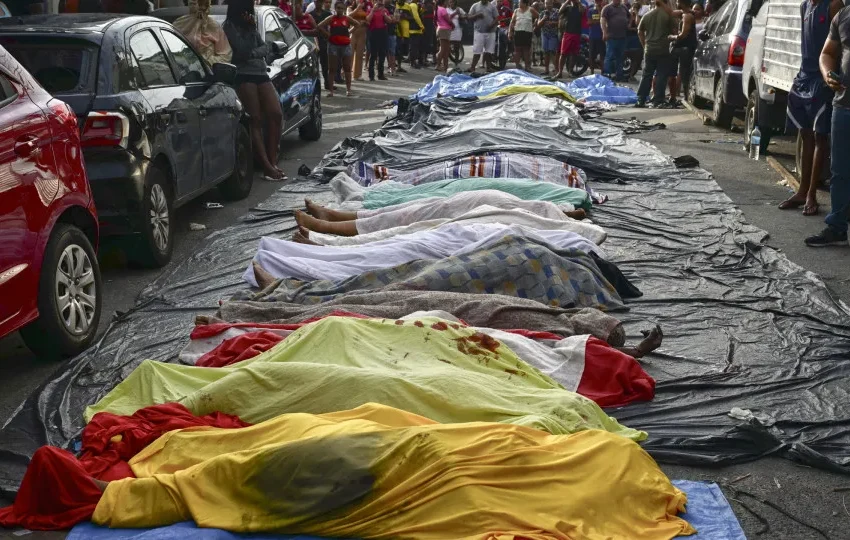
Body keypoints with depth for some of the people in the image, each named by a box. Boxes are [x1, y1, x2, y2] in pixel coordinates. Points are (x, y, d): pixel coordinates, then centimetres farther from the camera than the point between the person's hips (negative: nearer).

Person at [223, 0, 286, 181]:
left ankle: (273, 162, -6)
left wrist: (253, 53, -8)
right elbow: (242, 50, -12)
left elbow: (265, 49, 12)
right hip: (243, 76, -7)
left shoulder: (250, 26, 21)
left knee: (276, 115, -8)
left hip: (261, 73, 7)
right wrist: (251, 29, -5)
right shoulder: (229, 26, -1)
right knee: (255, 120, -12)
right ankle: (267, 166, -18)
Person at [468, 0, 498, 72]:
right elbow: (469, 17, 7)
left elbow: (496, 18, 6)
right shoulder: (475, 6, 10)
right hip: (479, 32, -1)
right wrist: (477, 15, -11)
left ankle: (489, 67, 9)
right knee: (477, 52, -6)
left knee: (489, 52, 2)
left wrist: (492, 25, -12)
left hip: (490, 32, 1)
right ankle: (472, 68, -3)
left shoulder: (492, 6, 10)